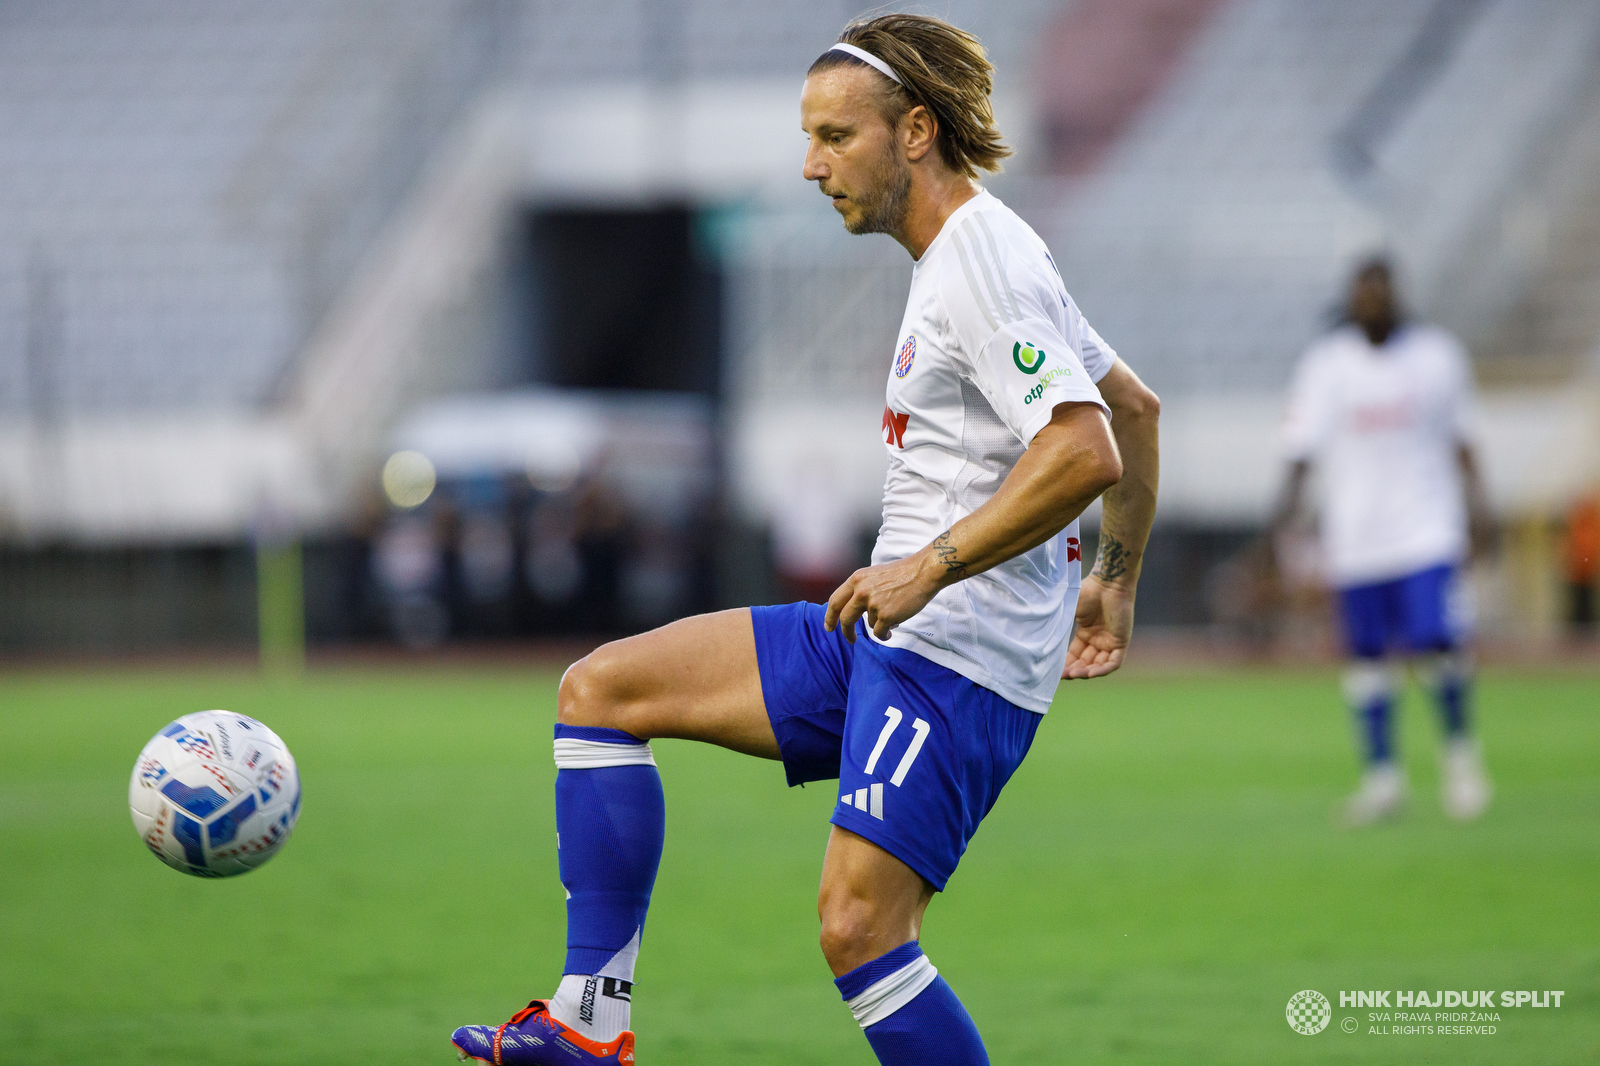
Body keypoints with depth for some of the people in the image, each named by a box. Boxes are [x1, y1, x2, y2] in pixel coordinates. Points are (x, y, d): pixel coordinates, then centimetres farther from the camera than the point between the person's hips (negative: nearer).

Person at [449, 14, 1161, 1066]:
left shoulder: (986, 262, -15)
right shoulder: (961, 258, 17)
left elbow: (1084, 454, -27)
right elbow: (1133, 406, 28)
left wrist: (931, 565, -26)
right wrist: (1117, 578, 32)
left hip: (958, 658, -11)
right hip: (881, 636, 11)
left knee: (858, 927, -21)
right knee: (602, 690, 7)